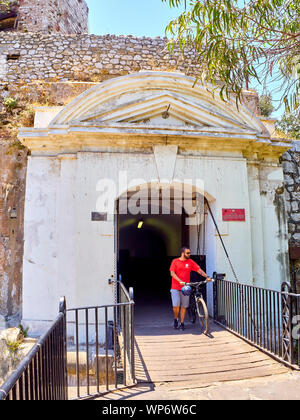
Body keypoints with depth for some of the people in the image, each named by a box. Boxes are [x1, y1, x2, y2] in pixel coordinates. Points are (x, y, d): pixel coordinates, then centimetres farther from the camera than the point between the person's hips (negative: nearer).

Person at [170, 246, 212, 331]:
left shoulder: (190, 262, 4)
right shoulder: (175, 261, -2)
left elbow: (199, 270, 1)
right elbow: (172, 273, -10)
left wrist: (207, 277, -14)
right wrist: (180, 281, -23)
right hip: (175, 288, -2)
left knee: (184, 306, 7)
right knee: (176, 305, -9)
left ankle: (182, 323, 20)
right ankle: (176, 319, 19)